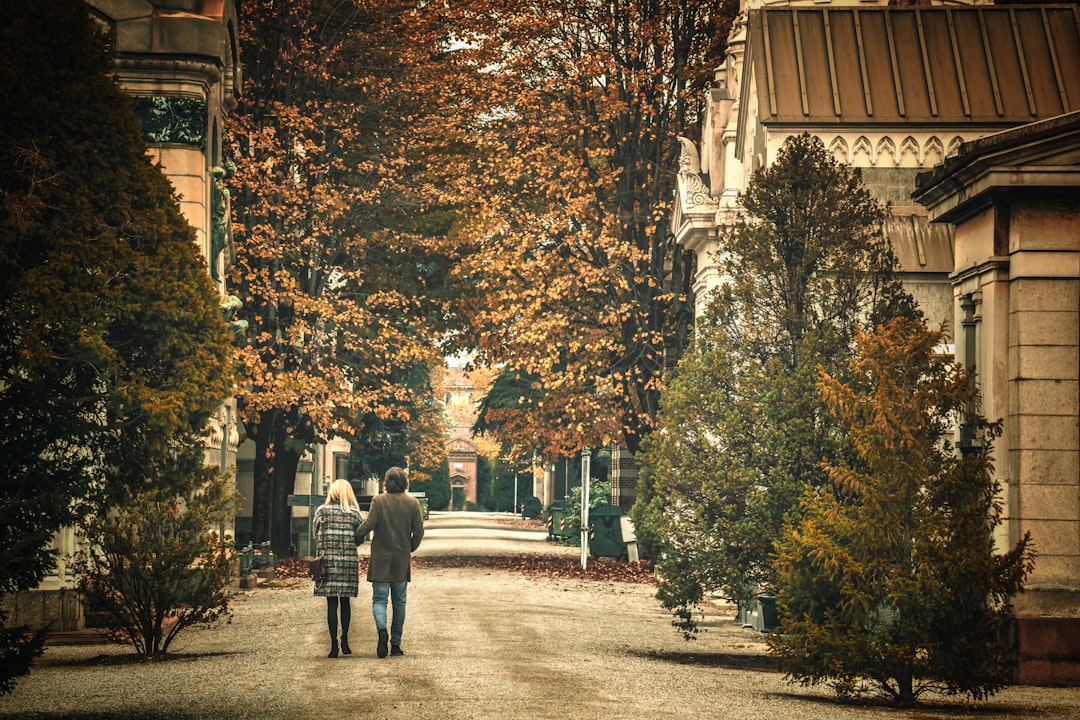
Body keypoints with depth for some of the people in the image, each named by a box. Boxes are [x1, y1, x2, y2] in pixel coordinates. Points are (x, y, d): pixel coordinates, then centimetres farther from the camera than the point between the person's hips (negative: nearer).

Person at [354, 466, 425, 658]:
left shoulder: (378, 501, -7)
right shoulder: (413, 503, 0)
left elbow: (369, 524, -16)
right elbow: (419, 531, -2)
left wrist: (358, 535, 3)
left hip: (381, 559, -2)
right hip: (402, 561, 2)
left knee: (379, 599, 2)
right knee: (399, 602, 12)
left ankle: (382, 628, -26)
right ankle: (396, 644, 12)